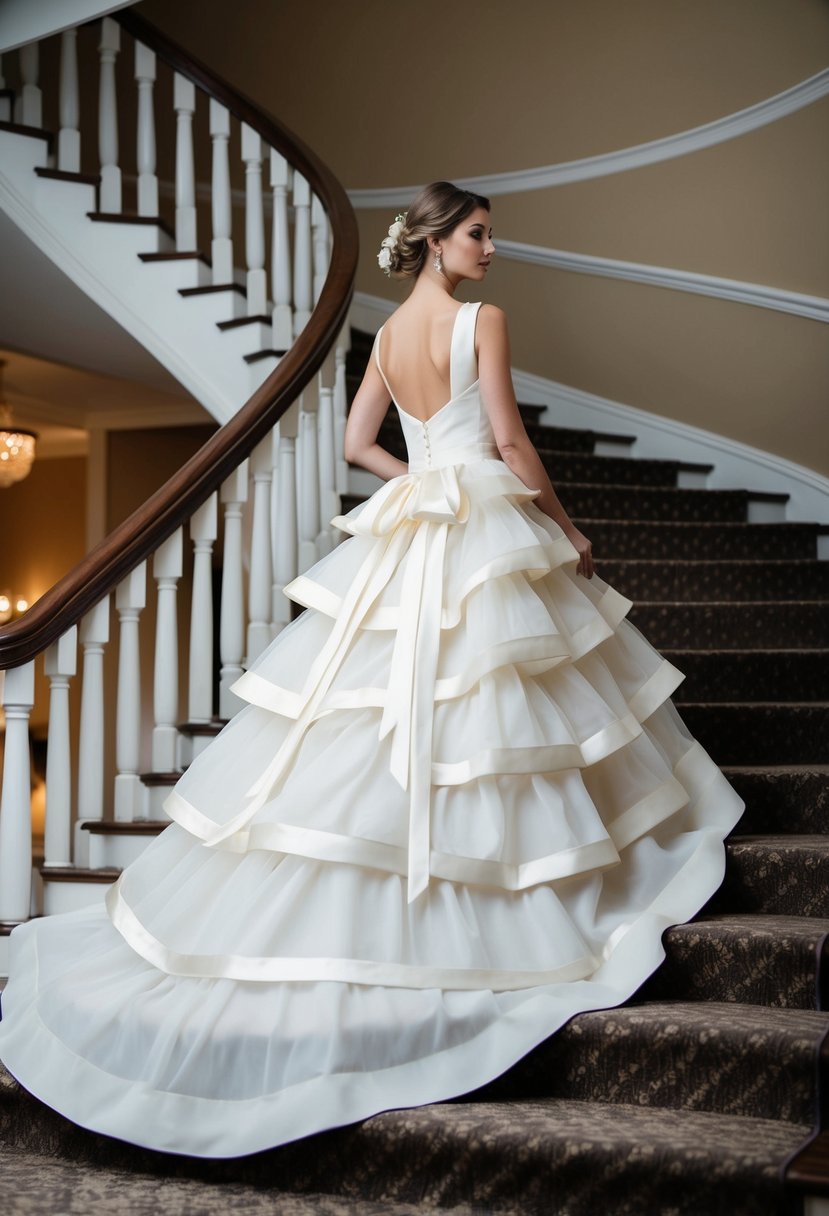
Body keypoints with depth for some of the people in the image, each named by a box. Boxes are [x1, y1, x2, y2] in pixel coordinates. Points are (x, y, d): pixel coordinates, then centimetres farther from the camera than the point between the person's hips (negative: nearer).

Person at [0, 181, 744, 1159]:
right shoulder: (481, 320, -8)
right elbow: (510, 441, -11)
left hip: (404, 546, 7)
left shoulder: (388, 333, 13)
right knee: (479, 717, 0)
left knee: (369, 724, 9)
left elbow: (357, 442, 17)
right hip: (487, 541, -6)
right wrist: (565, 524, -1)